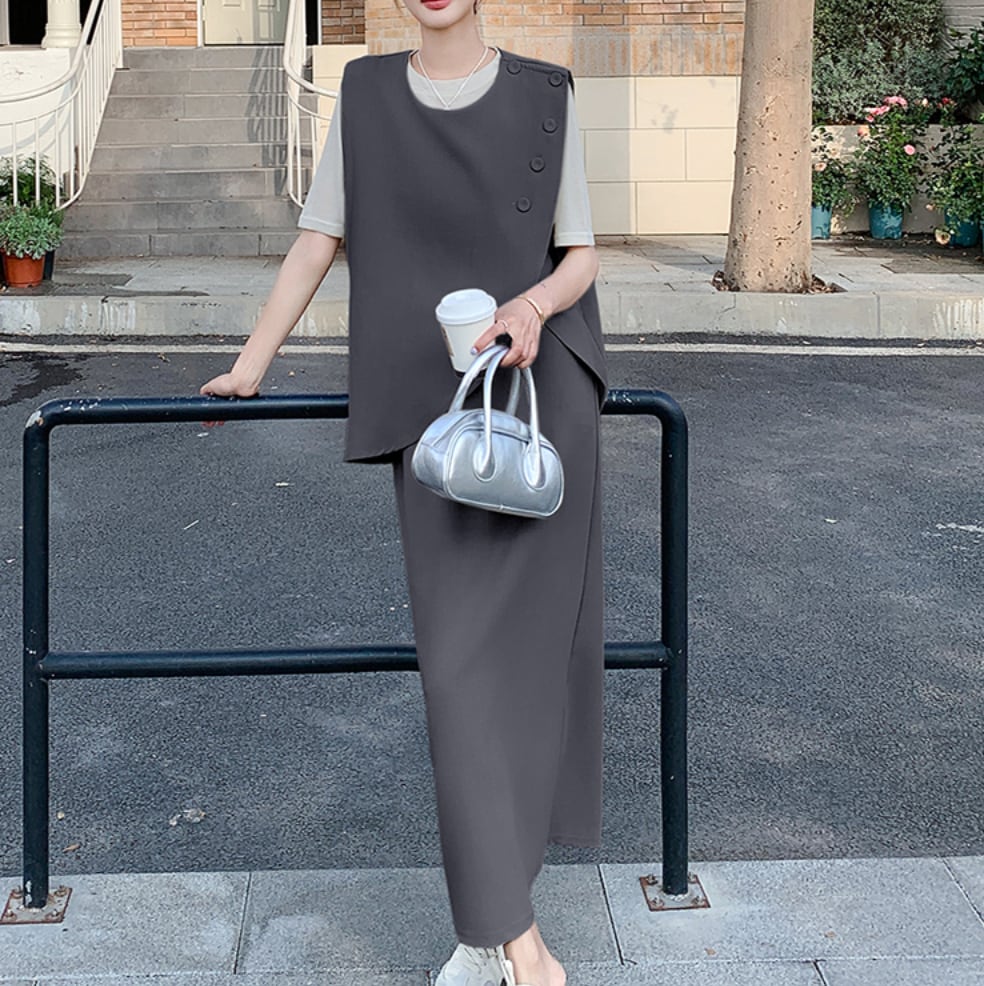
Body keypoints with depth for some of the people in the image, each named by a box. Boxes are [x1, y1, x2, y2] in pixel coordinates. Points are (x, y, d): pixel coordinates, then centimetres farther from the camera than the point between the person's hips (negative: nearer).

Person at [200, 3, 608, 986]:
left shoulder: (544, 95, 6)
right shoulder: (367, 93, 11)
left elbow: (581, 254, 6)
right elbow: (317, 241, 14)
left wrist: (534, 303, -15)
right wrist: (249, 366, 11)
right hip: (431, 406, 2)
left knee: (492, 646, -8)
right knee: (458, 656, -4)